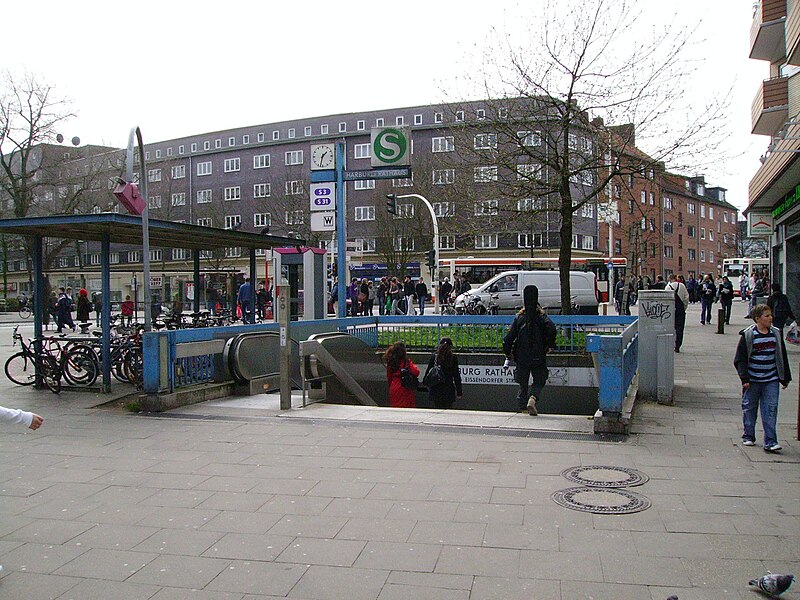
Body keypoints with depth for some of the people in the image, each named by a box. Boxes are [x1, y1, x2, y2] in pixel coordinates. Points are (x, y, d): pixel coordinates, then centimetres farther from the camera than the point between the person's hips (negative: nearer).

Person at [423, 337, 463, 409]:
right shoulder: (453, 358, -4)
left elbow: (428, 372, 2)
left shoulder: (434, 356, 0)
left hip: (435, 389, 2)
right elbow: (456, 376, -2)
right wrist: (459, 392, 2)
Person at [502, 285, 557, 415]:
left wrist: (508, 354, 9)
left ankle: (523, 406, 9)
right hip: (538, 356, -2)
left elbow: (510, 336, 2)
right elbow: (551, 329, -18)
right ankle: (533, 398, -16)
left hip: (521, 356, 2)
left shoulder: (519, 317, 4)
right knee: (539, 381, 10)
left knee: (523, 383, 13)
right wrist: (550, 345, -4)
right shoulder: (541, 315, -2)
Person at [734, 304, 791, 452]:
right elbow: (740, 359, -5)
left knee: (771, 410, -2)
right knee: (749, 408, 9)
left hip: (771, 380, 2)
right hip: (752, 380, -2)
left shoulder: (776, 334, 5)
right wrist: (744, 378, -11)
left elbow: (782, 357, 13)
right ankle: (748, 437, 24)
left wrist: (785, 378, 14)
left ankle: (770, 442, 0)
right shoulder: (747, 335, -7)